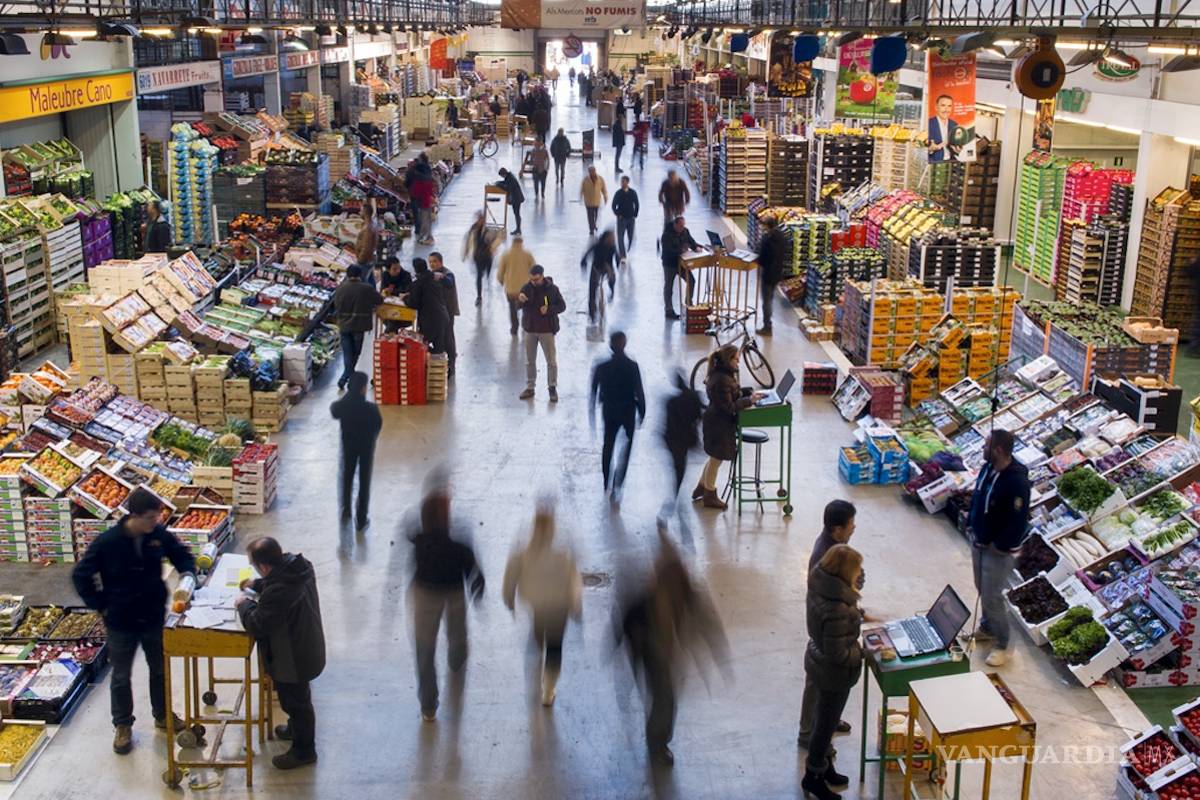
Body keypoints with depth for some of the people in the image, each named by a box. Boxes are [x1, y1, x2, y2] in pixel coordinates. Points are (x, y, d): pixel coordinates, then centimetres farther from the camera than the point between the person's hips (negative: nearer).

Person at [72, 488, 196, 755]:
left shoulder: (159, 535, -11)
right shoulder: (107, 542, -21)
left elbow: (182, 554, 6)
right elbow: (80, 576, -11)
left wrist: (186, 573, -14)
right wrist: (101, 606, -10)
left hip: (154, 619, 4)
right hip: (121, 623, -3)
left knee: (160, 670, 19)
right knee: (121, 677, 12)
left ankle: (163, 715, 40)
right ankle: (123, 726, 31)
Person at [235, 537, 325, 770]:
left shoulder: (278, 593, -39)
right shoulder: (299, 566, -11)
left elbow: (256, 625, -26)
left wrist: (244, 604, -10)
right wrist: (257, 585, 4)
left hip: (293, 659, -9)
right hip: (307, 648, 9)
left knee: (295, 701, 14)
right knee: (297, 699, 31)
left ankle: (303, 751, 33)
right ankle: (296, 729, 55)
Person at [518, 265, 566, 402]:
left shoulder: (552, 289, -8)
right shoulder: (526, 288, -3)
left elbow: (562, 306, -3)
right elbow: (518, 307, -6)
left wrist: (549, 309, -21)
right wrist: (519, 299, -29)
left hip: (546, 330, -3)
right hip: (530, 329, 3)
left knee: (551, 360, 1)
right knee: (530, 360, 10)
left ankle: (553, 388, 13)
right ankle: (530, 387, 19)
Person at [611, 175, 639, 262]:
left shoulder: (633, 193, 2)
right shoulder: (618, 193, -3)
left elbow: (637, 205, 10)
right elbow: (614, 206, 1)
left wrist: (635, 215, 3)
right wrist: (618, 215, -7)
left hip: (631, 219, 2)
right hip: (621, 219, -2)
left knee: (631, 238, 6)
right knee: (620, 238, -8)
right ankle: (622, 256, -8)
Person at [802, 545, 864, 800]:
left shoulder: (820, 586, -11)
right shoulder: (836, 610, -37)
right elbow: (837, 654, -28)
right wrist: (863, 653, -13)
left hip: (818, 660, 8)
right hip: (834, 673, -8)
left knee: (824, 719, 26)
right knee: (827, 723, 14)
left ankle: (823, 766, 46)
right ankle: (813, 777, 34)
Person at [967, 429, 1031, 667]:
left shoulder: (1016, 482, -29)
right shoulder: (987, 468, -3)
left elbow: (1018, 521, -26)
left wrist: (999, 547, -19)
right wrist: (971, 524, 7)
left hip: (998, 550, -8)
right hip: (979, 542, 8)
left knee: (992, 597, 0)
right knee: (982, 589, 23)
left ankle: (1002, 645, 18)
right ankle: (987, 628, 45)